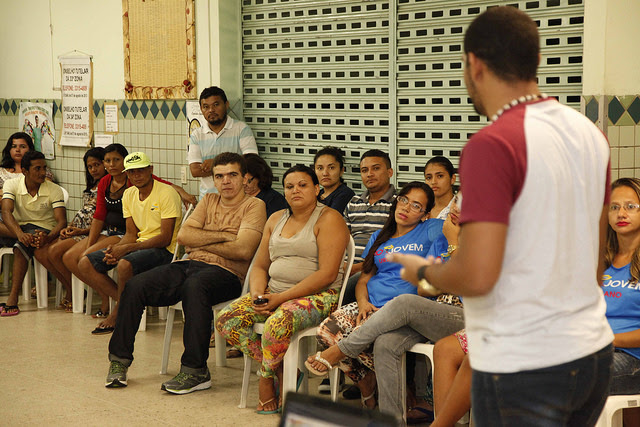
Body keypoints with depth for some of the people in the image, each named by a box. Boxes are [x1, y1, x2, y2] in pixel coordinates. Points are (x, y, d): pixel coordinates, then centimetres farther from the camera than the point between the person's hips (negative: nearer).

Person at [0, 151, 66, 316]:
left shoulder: (54, 190, -7)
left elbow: (62, 221, -16)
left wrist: (48, 237, -40)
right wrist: (20, 233, -40)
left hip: (44, 229, -4)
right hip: (19, 227, 4)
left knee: (21, 247, -33)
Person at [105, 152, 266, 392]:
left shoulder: (253, 206, 4)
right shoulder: (209, 201, 23)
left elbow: (243, 250, -12)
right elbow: (183, 235, 9)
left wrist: (202, 243, 0)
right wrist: (221, 236, -4)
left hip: (226, 273, -6)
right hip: (191, 265, 6)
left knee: (194, 286, -40)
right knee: (135, 286, -15)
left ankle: (196, 371, -34)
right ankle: (119, 360, -4)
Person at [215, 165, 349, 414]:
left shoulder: (328, 219, -6)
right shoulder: (276, 219, 17)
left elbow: (327, 274, -16)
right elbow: (260, 266, 18)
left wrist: (282, 297, -19)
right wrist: (257, 294, -6)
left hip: (317, 296, -7)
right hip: (274, 294, 7)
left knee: (278, 323, -36)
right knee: (227, 319, -15)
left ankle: (266, 376, -6)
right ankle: (282, 371, -8)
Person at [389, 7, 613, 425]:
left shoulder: (492, 145, -19)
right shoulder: (590, 133, 6)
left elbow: (477, 275, -23)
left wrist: (423, 271, -4)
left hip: (522, 365, -7)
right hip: (593, 349, 8)